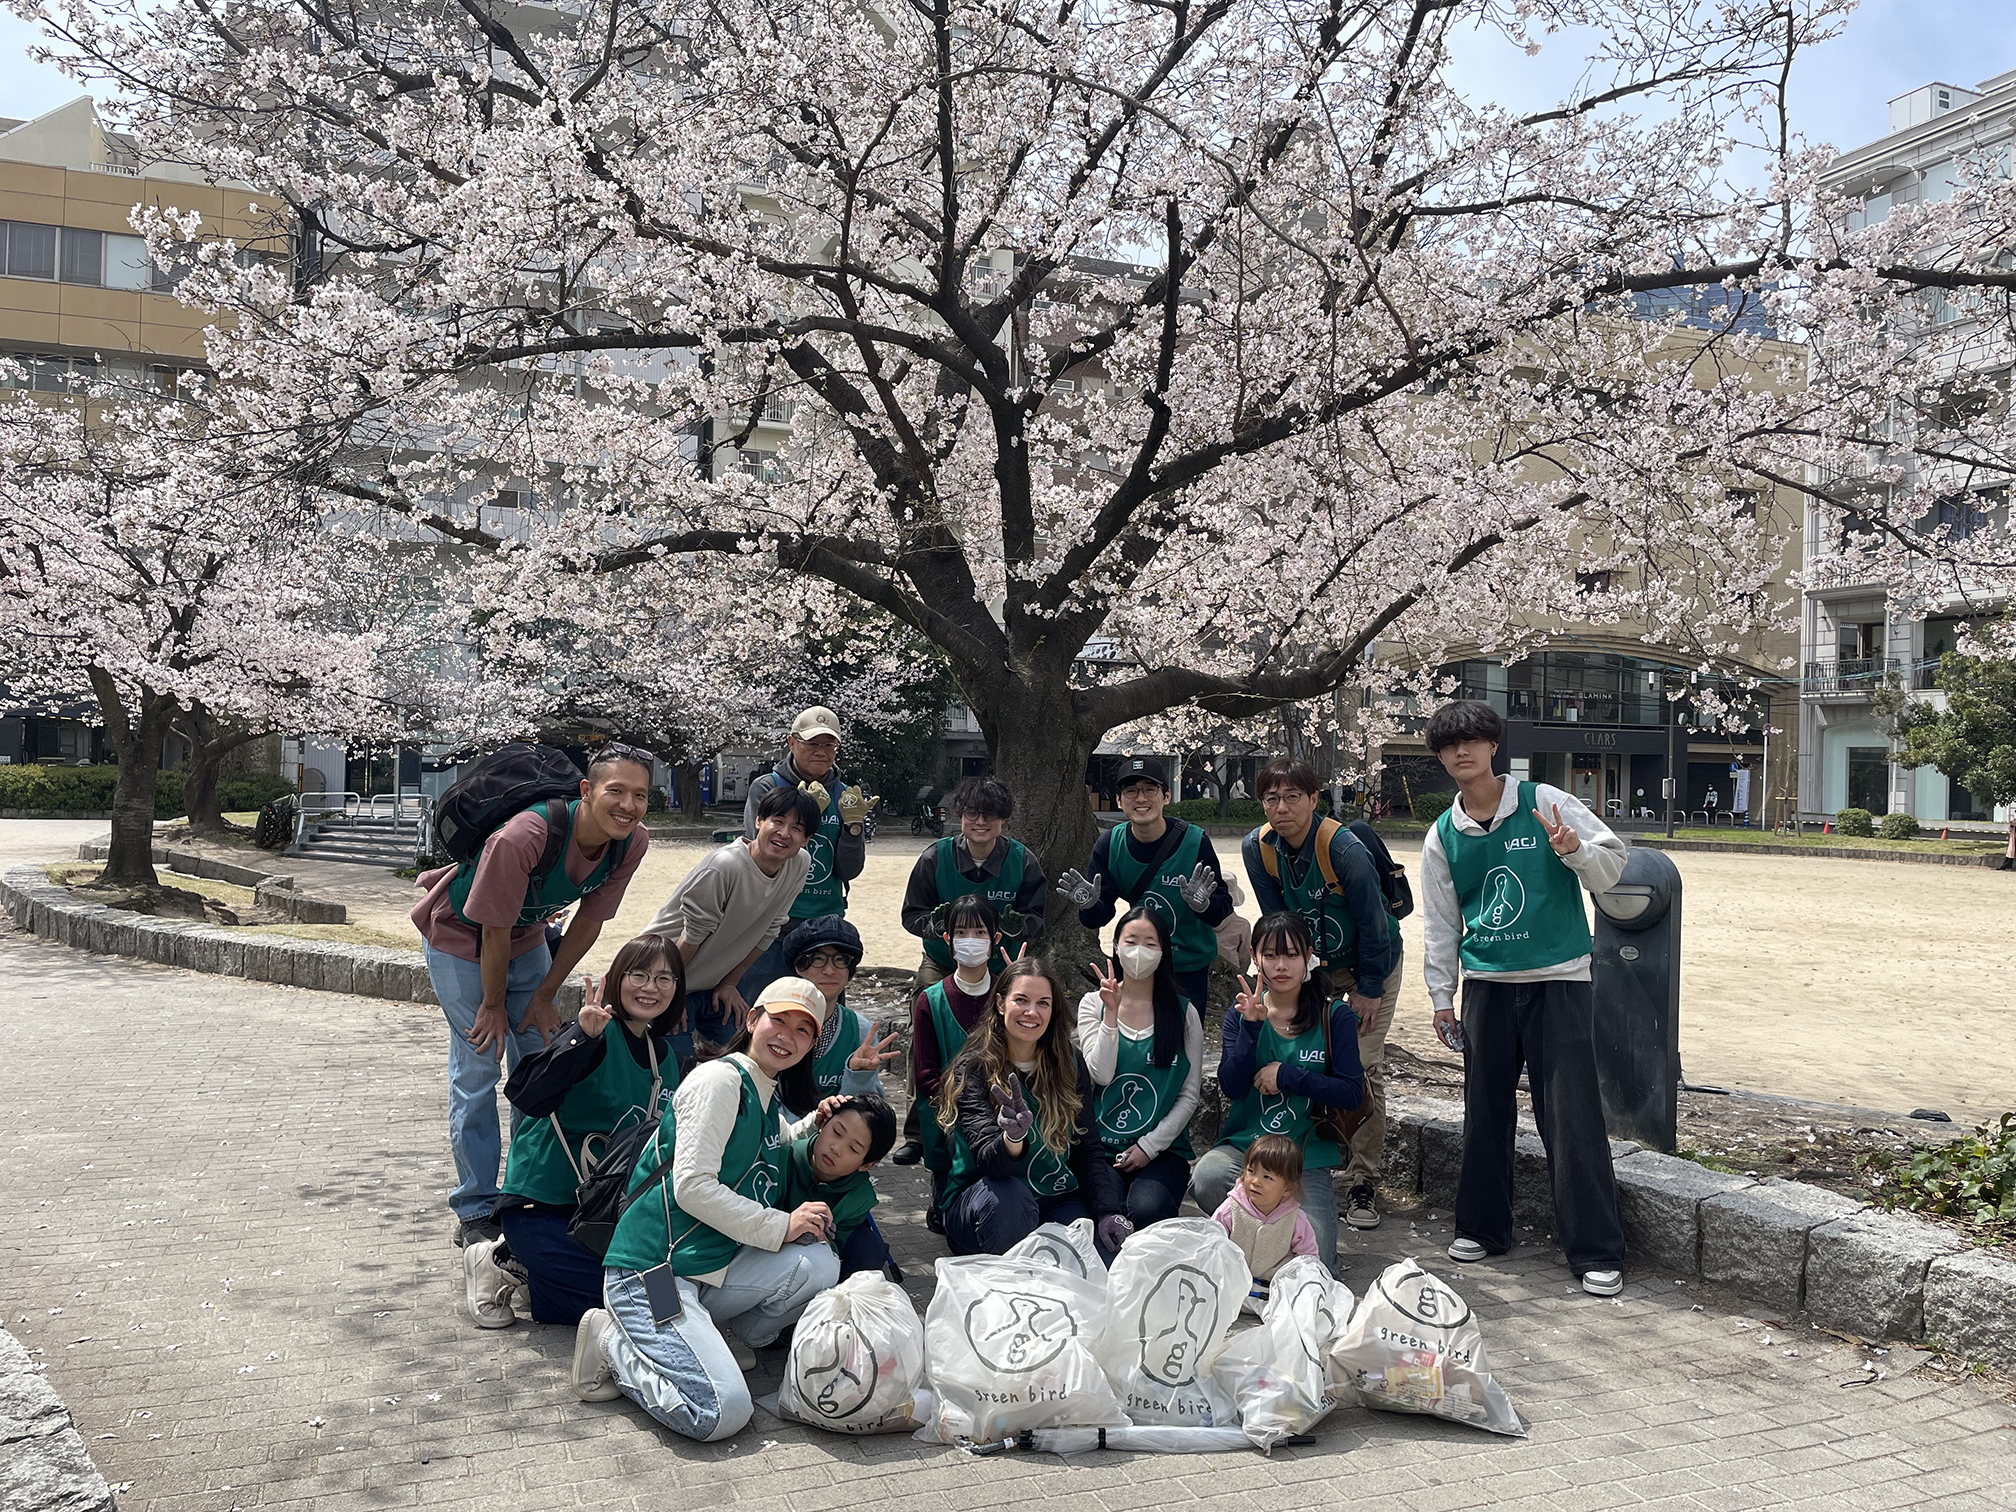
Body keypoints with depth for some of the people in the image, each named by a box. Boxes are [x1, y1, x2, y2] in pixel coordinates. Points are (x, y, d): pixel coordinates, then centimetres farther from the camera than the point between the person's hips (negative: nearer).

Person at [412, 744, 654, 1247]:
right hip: (460, 934, -5)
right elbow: (494, 929, -26)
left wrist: (544, 996, -3)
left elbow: (589, 920, -8)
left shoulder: (632, 842, -21)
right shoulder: (521, 838, -40)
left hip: (526, 935, 6)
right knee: (477, 1068, -5)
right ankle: (476, 1211, 6)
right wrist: (494, 1005, -13)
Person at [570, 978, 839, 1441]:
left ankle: (722, 1341, 4)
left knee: (819, 1264, -16)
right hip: (650, 1275, -8)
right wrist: (781, 1226, -13)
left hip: (710, 1274, 8)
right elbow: (692, 1187, -19)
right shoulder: (720, 1079, -11)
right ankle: (612, 1345, -1)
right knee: (723, 1412, -23)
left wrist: (818, 1122, 19)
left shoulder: (766, 1098, 16)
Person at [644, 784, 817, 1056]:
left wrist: (729, 983, 4)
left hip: (720, 976, 6)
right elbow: (693, 936, -22)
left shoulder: (800, 865, -12)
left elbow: (767, 931, -1)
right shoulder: (725, 866, -31)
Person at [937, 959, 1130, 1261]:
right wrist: (1012, 1138, -45)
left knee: (1106, 1250, -26)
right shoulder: (973, 1069, -10)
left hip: (1055, 1200, 3)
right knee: (1007, 1196, -37)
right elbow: (989, 1161, -21)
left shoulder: (1069, 1064, 5)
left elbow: (1089, 1148, 5)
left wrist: (1107, 1212, -12)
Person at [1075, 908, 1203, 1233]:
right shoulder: (1093, 1004, 7)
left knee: (1146, 1211, -30)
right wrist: (1112, 1013, -14)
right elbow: (1101, 1075, -7)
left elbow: (1191, 1094, 4)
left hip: (1162, 1149, 0)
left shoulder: (1183, 1011, 6)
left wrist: (1150, 1145, -6)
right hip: (1102, 1144, 0)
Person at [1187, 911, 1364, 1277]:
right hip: (1244, 1146, 1)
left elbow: (1351, 1093, -7)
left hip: (1308, 1157, -1)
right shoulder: (1242, 1011, 4)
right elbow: (1231, 1086, -8)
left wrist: (1286, 1075, -15)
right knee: (1206, 1180, -33)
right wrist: (1251, 1026, -19)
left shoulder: (1334, 1016, -1)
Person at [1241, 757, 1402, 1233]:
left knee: (1362, 1069, -10)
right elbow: (1276, 921, -5)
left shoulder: (1344, 848, -31)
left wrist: (1368, 990, -15)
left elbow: (1371, 923, -21)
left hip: (1371, 965, -4)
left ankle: (1363, 1183, 0)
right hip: (1311, 966, 4)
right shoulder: (1257, 848, -16)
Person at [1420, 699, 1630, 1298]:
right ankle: (1483, 1227, 27)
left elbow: (1612, 866, -3)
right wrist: (1441, 996, 12)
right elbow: (1439, 922, 13)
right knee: (1485, 1111, 11)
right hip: (1486, 984, 4)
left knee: (1572, 1117, -5)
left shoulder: (1545, 803, -4)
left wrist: (1573, 849, -24)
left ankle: (1597, 1253, 4)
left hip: (1559, 979, -4)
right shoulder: (1443, 836, 7)